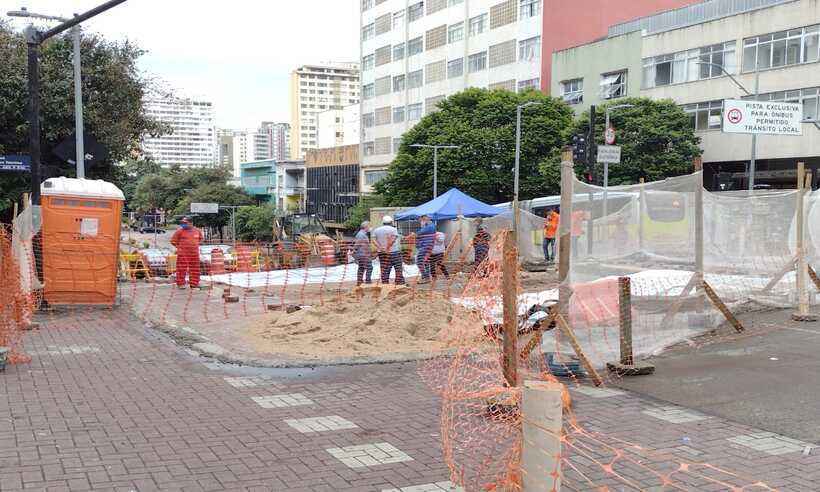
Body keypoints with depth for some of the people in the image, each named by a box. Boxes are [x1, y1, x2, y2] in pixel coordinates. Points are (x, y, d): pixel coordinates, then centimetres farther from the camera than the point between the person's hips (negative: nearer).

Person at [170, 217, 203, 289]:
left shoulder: (197, 231, 6)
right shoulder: (179, 231, -4)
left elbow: (200, 238, 25)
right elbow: (173, 240, 2)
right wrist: (179, 247, -1)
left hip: (194, 253, 3)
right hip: (183, 254, -3)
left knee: (195, 269, 8)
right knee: (181, 269, -3)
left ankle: (194, 283, 17)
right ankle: (180, 283, 5)